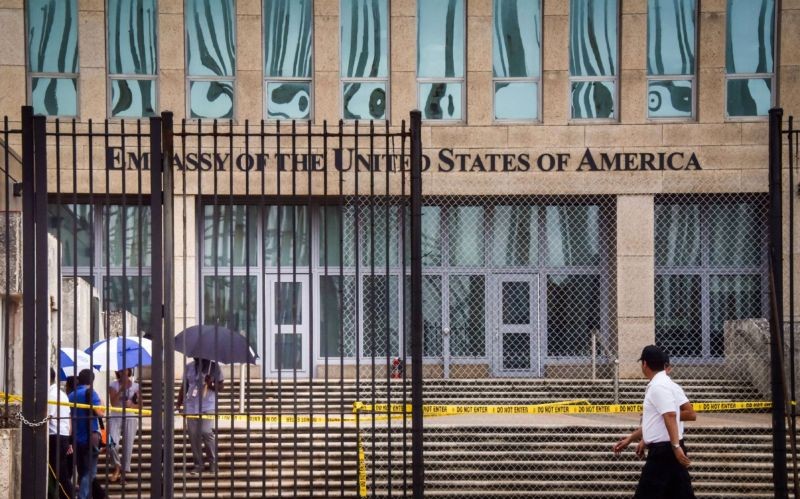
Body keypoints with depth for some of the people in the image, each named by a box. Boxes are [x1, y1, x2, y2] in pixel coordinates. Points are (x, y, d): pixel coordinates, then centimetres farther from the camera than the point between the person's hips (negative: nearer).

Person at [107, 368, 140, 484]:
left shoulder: (136, 386, 5)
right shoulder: (113, 385, 3)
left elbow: (140, 405, 8)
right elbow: (113, 403, -9)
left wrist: (132, 405, -13)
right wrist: (121, 389, -16)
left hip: (130, 418, 1)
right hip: (116, 417, -1)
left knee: (128, 446, 0)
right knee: (112, 444, -18)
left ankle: (123, 472, 11)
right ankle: (117, 467, 4)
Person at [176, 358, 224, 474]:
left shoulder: (213, 366, 0)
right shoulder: (189, 367, 8)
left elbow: (220, 387, 1)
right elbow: (184, 386, 14)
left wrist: (211, 385, -20)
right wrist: (179, 404, 9)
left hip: (208, 406, -3)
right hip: (191, 407, 3)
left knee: (206, 432, -15)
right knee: (193, 435, 0)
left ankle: (213, 462, 2)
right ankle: (198, 465, 8)